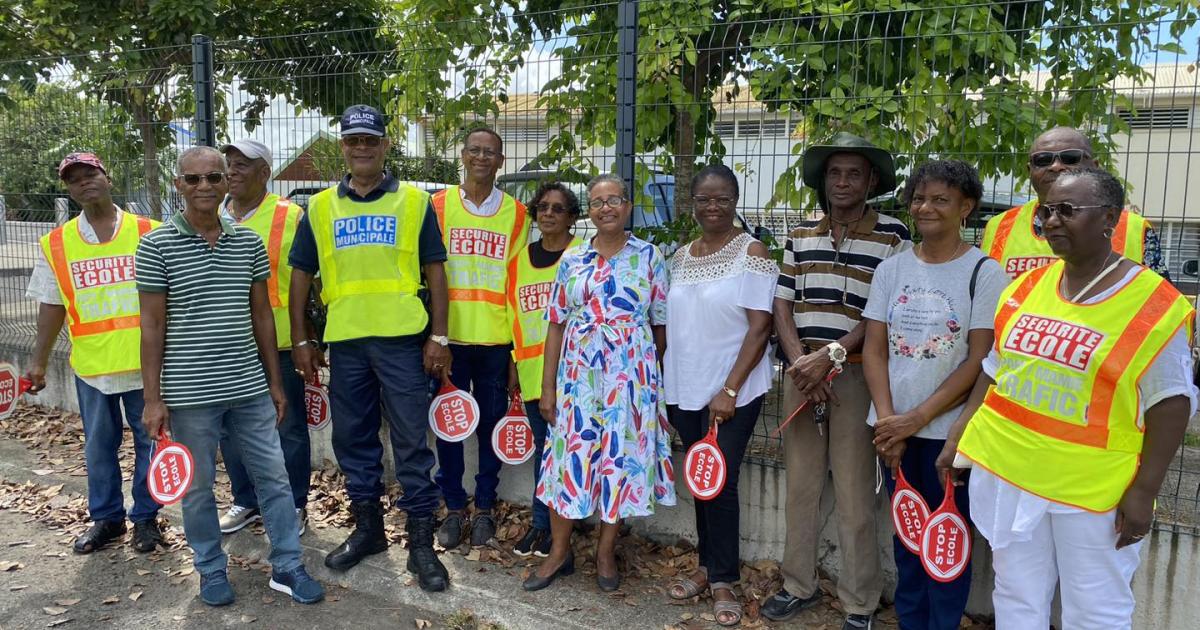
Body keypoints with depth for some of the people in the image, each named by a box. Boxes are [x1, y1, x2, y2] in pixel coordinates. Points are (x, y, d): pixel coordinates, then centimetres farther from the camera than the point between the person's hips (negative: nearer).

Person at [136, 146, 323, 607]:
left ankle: (287, 567, 21)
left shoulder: (249, 242, 5)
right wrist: (153, 398, -7)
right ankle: (212, 570, 29)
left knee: (274, 476, 7)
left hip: (250, 387, 3)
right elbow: (152, 325, -4)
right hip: (189, 392, -3)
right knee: (197, 486, 10)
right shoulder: (157, 246, -5)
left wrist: (275, 381, 10)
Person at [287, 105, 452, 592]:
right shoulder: (319, 207, 10)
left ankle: (421, 542, 10)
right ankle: (367, 529, 29)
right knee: (353, 439, 12)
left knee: (412, 442, 0)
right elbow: (300, 275, 12)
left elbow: (434, 271, 2)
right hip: (344, 341, 3)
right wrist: (300, 341, 6)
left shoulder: (414, 201, 3)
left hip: (403, 339, -3)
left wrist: (439, 336, -4)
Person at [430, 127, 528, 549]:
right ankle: (454, 507, 20)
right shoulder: (438, 205, 3)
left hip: (495, 339, 1)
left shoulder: (516, 214, 5)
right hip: (449, 335, 0)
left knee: (491, 424, 8)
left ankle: (485, 507, 23)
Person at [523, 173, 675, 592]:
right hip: (579, 375, 2)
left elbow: (661, 324, 4)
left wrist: (655, 378, 3)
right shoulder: (572, 260, 6)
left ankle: (606, 551, 24)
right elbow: (556, 325, 6)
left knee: (622, 456, 6)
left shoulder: (649, 257, 1)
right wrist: (548, 387, 3)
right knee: (570, 456, 5)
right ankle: (559, 552, 22)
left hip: (631, 377, -1)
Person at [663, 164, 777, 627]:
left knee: (720, 482, -3)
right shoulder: (679, 257, 10)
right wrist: (663, 385, 11)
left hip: (733, 392, -5)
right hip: (684, 390, 5)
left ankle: (723, 580, 13)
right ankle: (708, 565, 28)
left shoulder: (752, 253, -7)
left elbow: (760, 326, -13)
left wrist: (730, 390, -17)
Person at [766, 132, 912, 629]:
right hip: (800, 371, 4)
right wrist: (800, 363, -6)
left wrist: (830, 356, -14)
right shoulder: (801, 235, 11)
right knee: (800, 483, 12)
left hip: (854, 373, -4)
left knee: (854, 493, 0)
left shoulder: (892, 236, -1)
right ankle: (798, 585, 27)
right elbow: (782, 304, 8)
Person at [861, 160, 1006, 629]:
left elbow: (980, 360, -10)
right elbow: (874, 350, 4)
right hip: (894, 429, 4)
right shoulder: (892, 269, 6)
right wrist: (886, 419, -8)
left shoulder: (984, 272, -6)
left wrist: (917, 418, -13)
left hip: (948, 431, -3)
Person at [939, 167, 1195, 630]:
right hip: (1007, 468, 5)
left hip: (1093, 486, -4)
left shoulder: (1154, 305, -10)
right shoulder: (1025, 289, 5)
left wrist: (1144, 491, -13)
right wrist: (958, 437, 9)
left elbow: (1170, 403, -10)